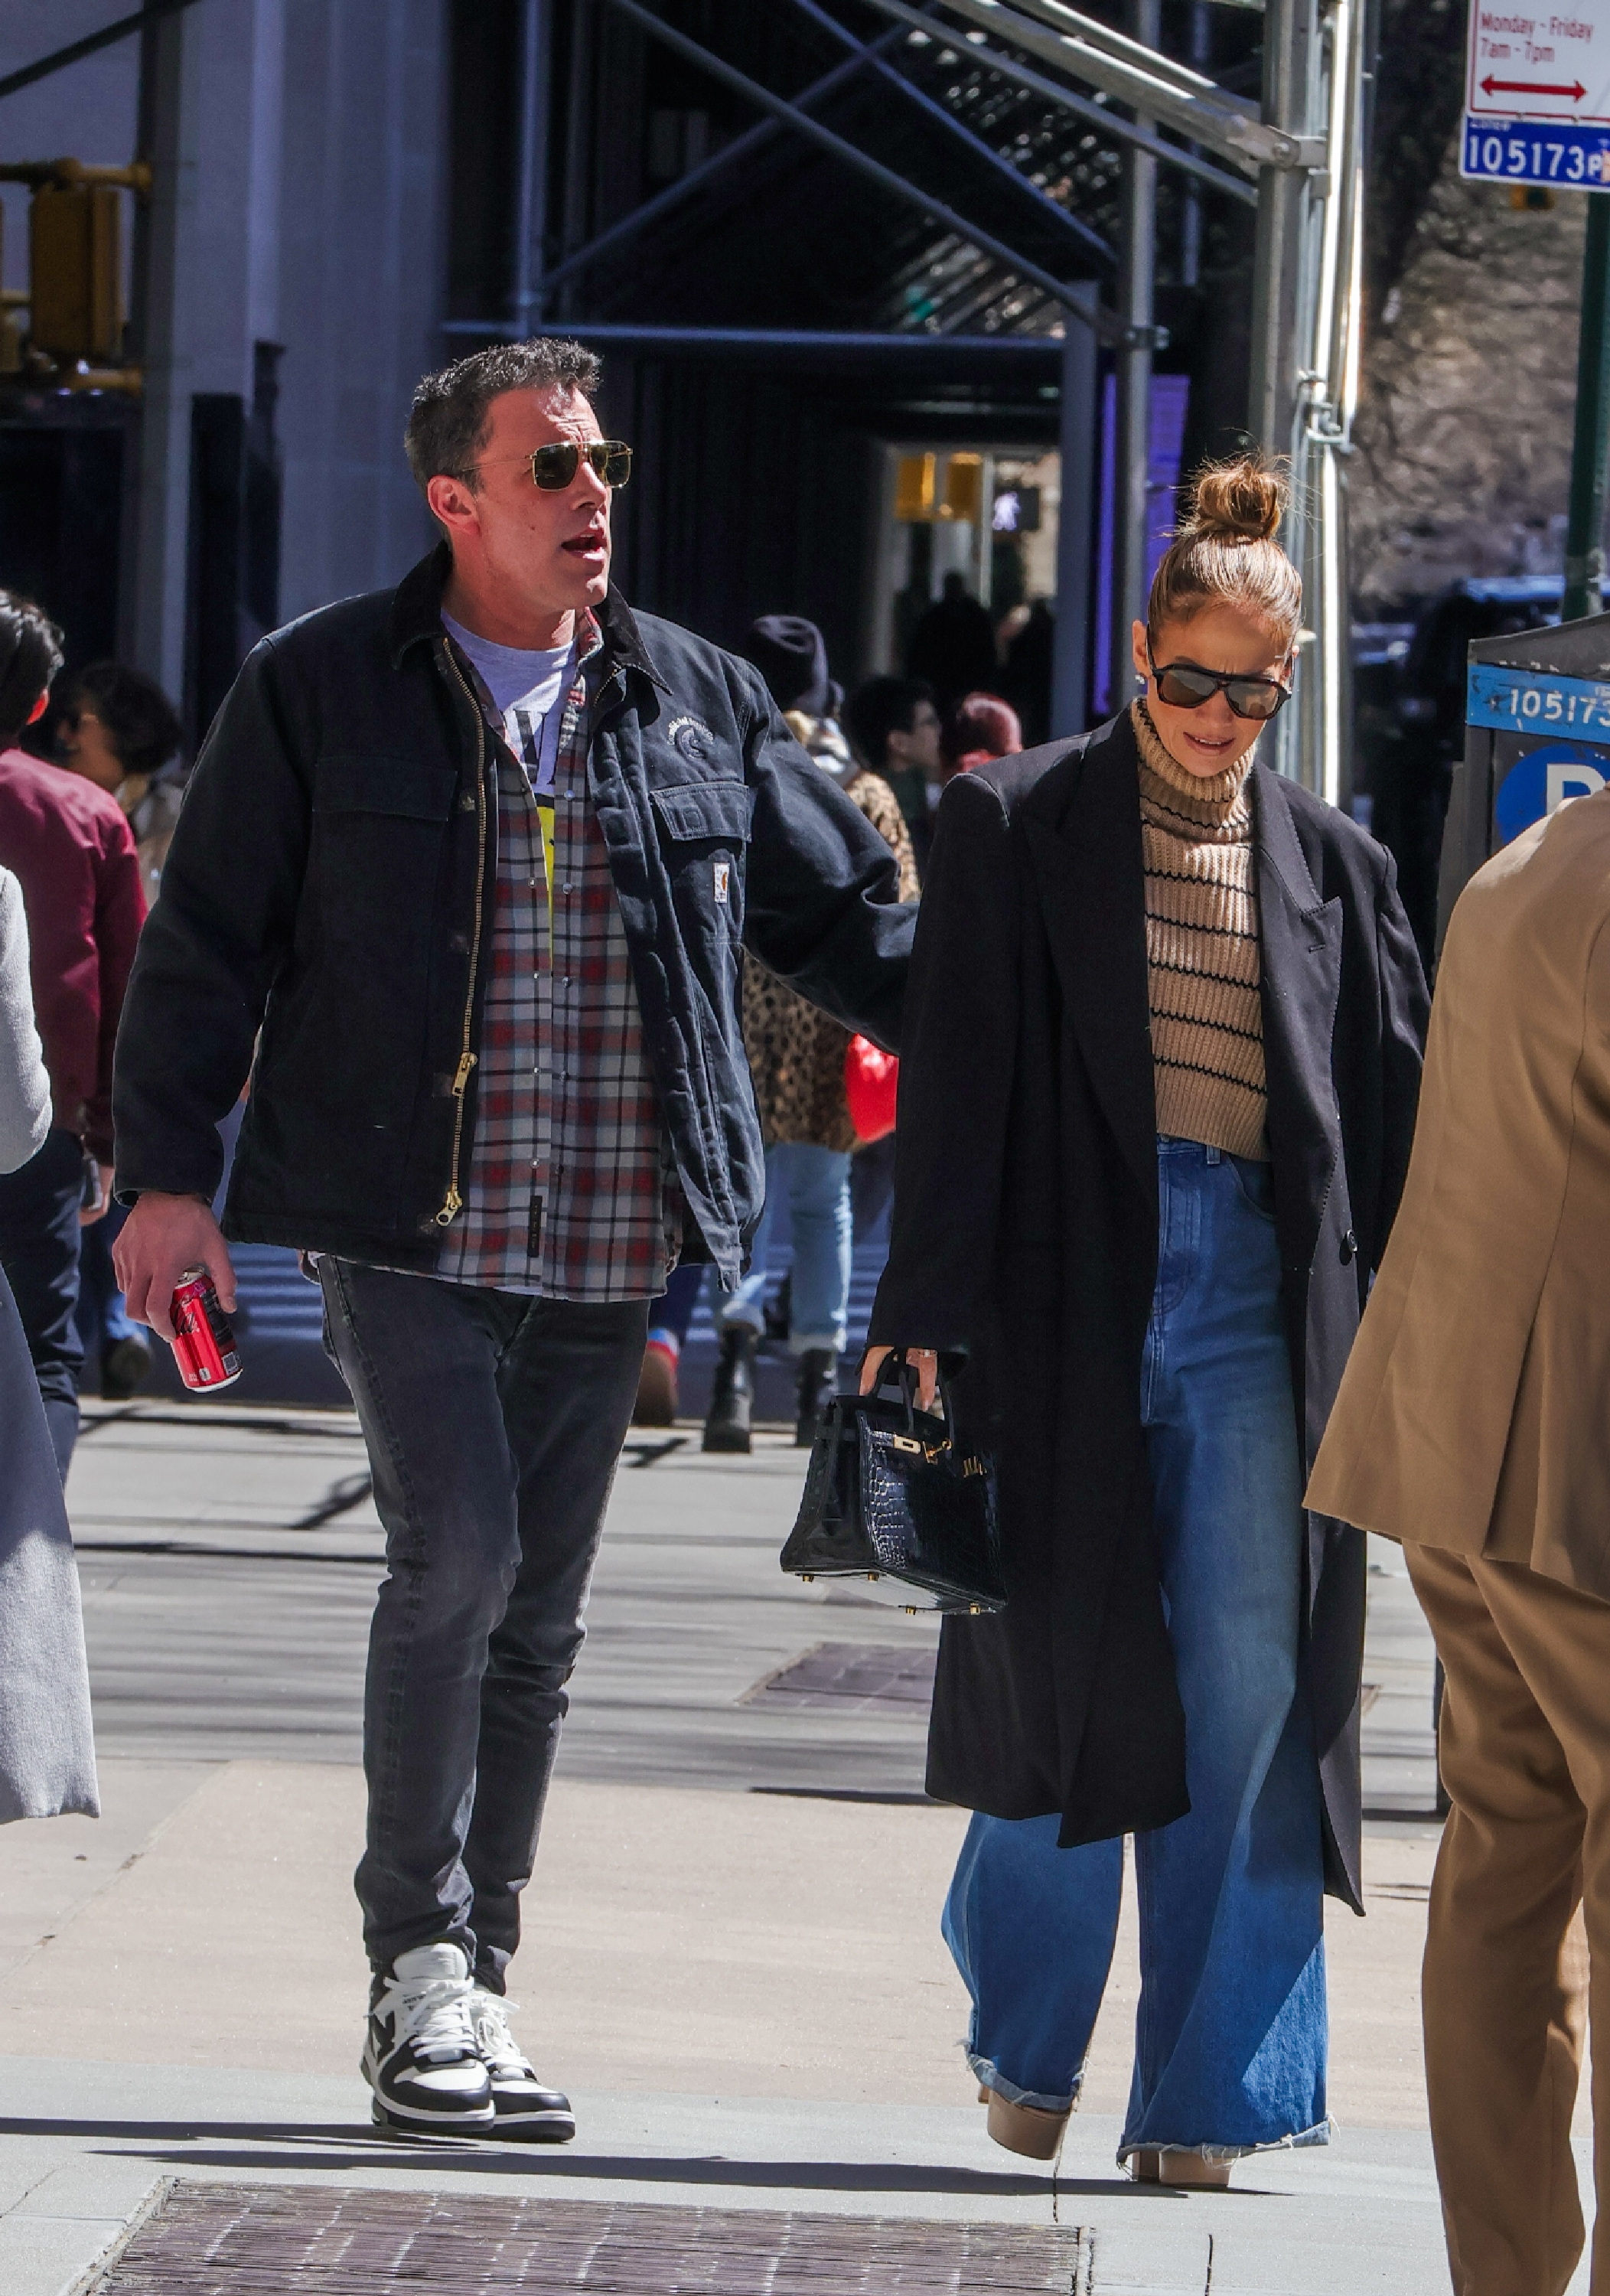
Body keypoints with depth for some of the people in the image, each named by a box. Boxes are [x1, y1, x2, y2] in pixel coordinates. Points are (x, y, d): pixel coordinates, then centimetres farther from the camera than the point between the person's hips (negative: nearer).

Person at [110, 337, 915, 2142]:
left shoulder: (701, 704, 11)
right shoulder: (321, 692, 2)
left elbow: (846, 920, 18)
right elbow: (207, 943, 3)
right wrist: (169, 1171, -5)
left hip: (605, 1248, 4)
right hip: (405, 1227, -4)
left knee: (536, 1611, 6)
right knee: (457, 1551, -18)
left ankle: (468, 1992, 15)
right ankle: (422, 1962, -7)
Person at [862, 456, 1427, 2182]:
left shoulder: (1329, 867, 12)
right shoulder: (1020, 824, 3)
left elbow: (1397, 1126, 12)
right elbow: (956, 1075, -1)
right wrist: (922, 1318, -8)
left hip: (1261, 1302, 2)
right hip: (1075, 1285, -2)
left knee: (1249, 1688, -5)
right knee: (1068, 1679, 1)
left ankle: (1204, 2096, 0)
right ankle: (1024, 2037, 23)